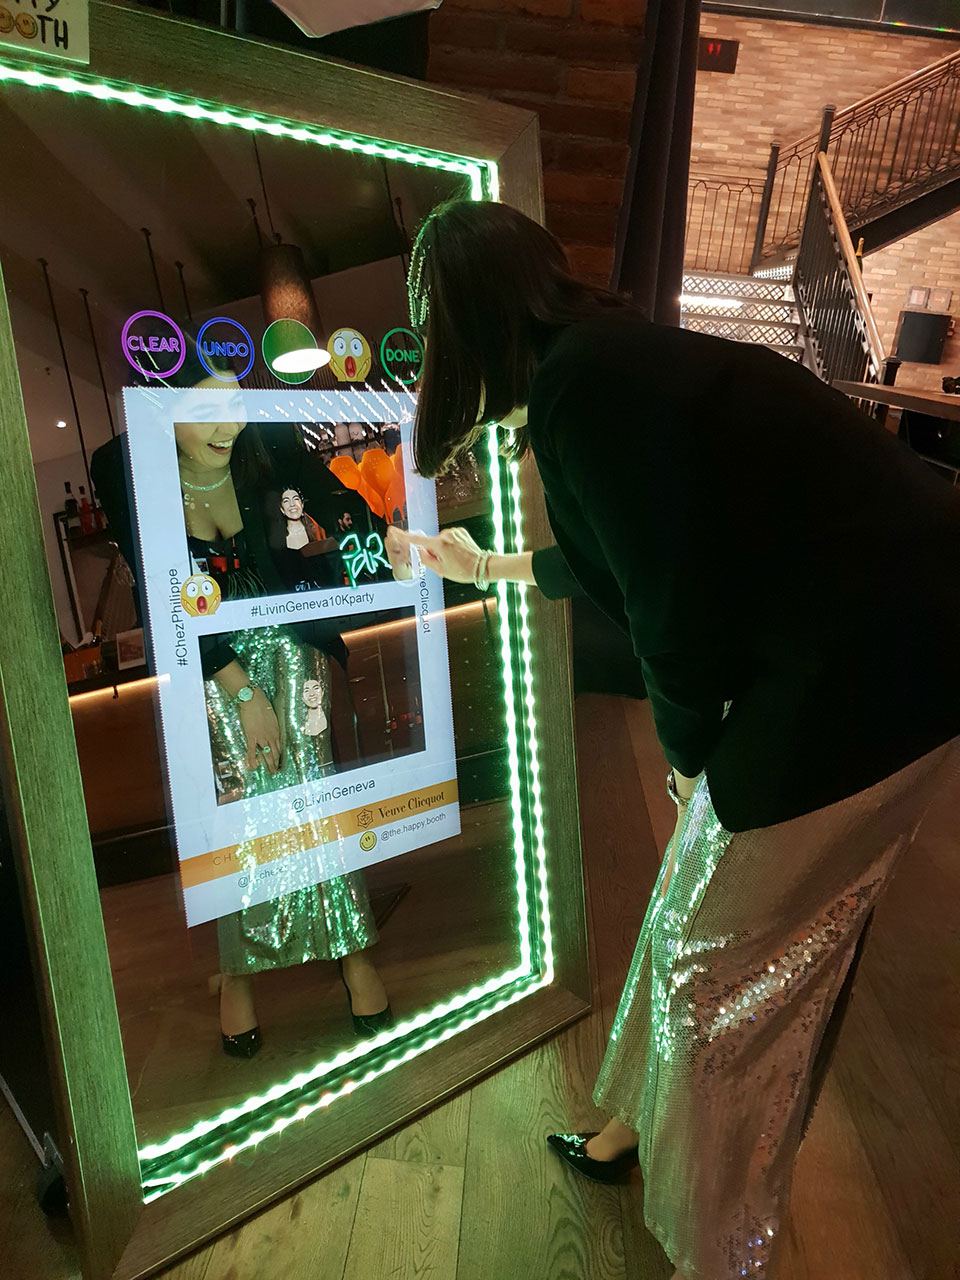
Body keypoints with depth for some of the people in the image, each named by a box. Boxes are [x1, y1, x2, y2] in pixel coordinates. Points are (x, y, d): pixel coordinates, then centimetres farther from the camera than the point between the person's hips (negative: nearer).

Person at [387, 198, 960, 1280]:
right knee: (690, 909, 19)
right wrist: (487, 567, 36)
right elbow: (636, 558, 24)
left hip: (871, 671, -9)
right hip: (858, 637, 9)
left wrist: (689, 757, 0)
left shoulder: (588, 385, -19)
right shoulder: (615, 360, 11)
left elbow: (678, 612, -20)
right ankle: (642, 1130, 44)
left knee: (721, 967, 6)